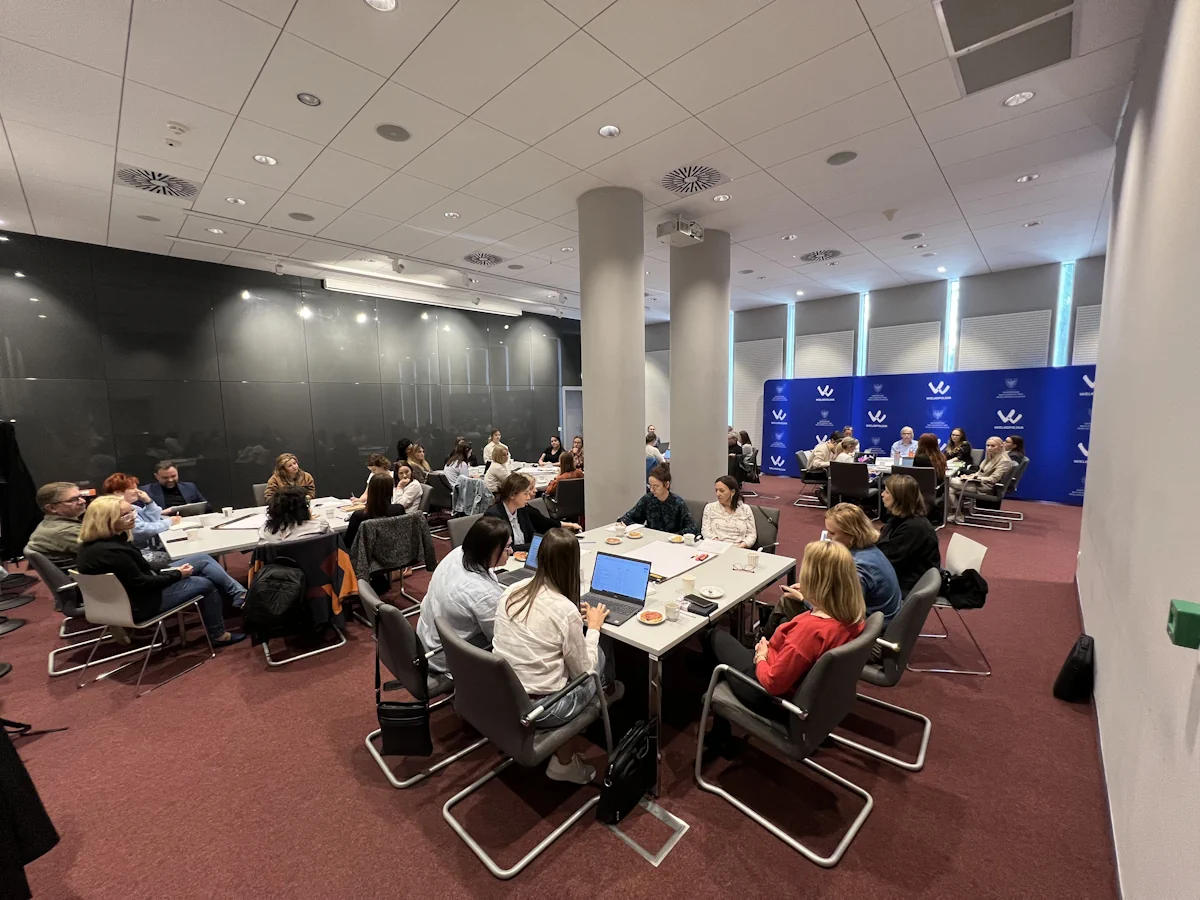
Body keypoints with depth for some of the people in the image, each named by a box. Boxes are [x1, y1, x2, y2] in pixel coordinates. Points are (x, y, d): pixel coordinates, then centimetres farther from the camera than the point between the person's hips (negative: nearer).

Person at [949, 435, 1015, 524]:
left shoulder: (1004, 461, -12)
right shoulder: (990, 457, 16)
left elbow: (992, 479, -18)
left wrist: (974, 478, -17)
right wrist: (970, 476, 0)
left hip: (986, 487, -9)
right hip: (979, 483, 9)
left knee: (950, 481, -18)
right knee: (950, 489, -12)